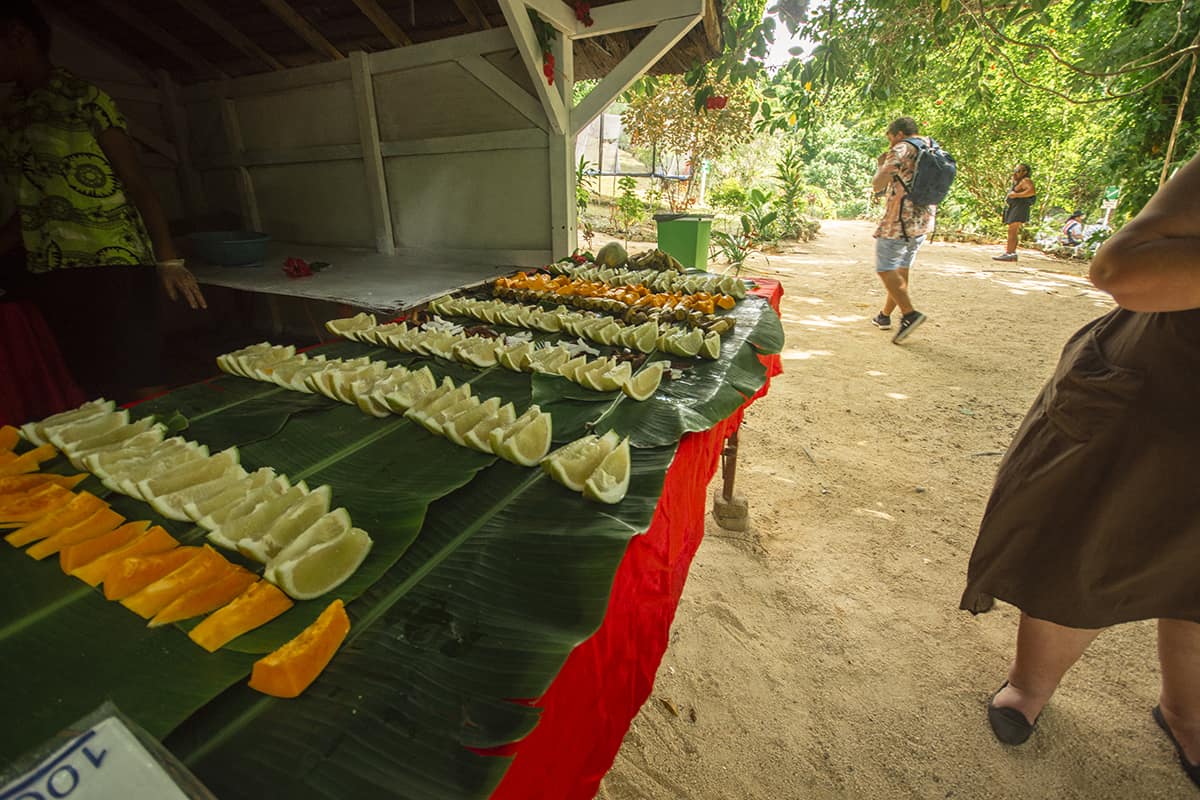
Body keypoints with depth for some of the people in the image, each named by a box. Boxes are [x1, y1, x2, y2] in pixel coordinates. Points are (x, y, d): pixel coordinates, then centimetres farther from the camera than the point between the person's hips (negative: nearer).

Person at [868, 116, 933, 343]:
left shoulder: (901, 150, -8)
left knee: (885, 269, -6)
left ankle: (909, 313, -22)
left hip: (899, 220, -8)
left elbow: (877, 185, -13)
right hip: (924, 220, 8)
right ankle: (885, 315, 23)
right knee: (901, 269, 14)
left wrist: (881, 166, 8)